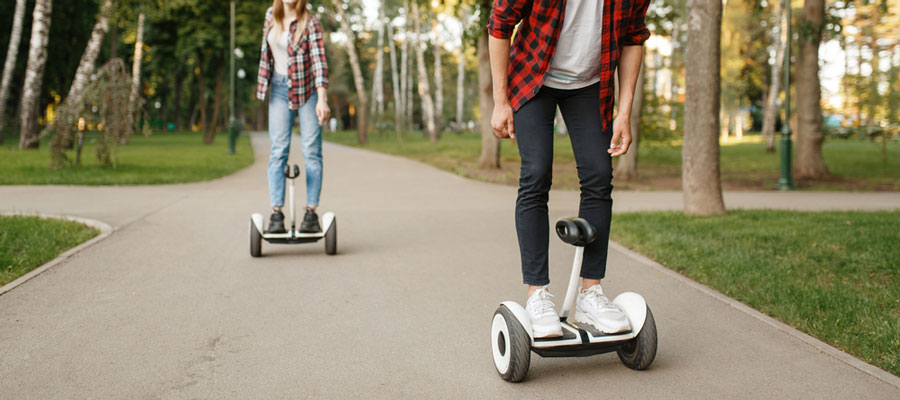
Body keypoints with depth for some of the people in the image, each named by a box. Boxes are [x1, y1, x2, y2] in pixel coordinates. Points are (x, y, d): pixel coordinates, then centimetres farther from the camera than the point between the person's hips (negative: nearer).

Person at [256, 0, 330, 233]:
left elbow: (319, 60, -22)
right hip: (280, 89, 4)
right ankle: (276, 213, -7)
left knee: (311, 151, -3)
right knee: (278, 151, -5)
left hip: (307, 90, -3)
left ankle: (311, 212, 1)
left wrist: (322, 100, -31)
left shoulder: (310, 23, -12)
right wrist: (264, 83, 21)